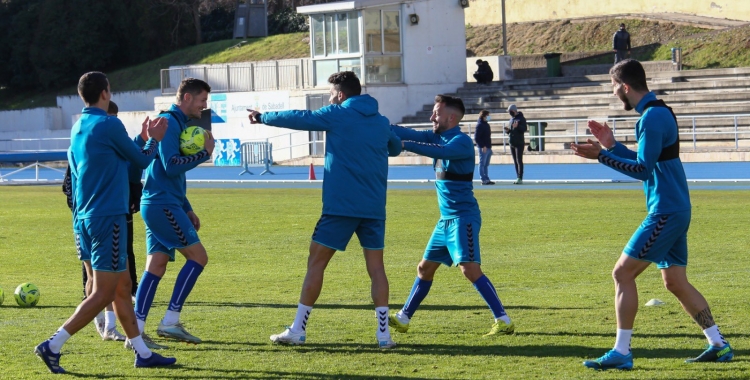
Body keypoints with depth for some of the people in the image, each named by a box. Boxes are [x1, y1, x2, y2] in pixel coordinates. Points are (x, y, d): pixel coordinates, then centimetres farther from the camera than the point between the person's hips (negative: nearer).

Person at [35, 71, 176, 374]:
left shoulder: (78, 128, 12)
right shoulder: (109, 125, -13)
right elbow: (142, 161, 0)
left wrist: (144, 139, 28)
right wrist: (154, 140, 18)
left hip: (84, 219, 9)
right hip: (107, 218, -9)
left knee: (122, 287, 14)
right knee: (102, 294, -5)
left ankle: (142, 353, 19)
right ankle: (52, 346, -10)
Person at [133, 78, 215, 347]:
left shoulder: (178, 123, 20)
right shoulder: (169, 123, -11)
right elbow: (171, 166, -20)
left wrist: (187, 209, 24)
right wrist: (205, 153, -11)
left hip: (159, 205, 10)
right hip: (163, 204, -10)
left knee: (156, 266, 6)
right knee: (198, 256, -8)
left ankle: (136, 330, 2)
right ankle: (170, 322, -8)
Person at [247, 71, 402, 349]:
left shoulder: (338, 115, -3)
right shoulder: (381, 122, 11)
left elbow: (297, 119, 1)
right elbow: (396, 147, 30)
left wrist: (263, 117, 16)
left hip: (341, 205, -4)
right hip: (374, 208, 4)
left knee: (316, 262, 3)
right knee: (376, 266, 6)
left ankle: (298, 330, 4)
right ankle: (383, 333, -2)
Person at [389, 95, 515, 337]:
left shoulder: (461, 142, -14)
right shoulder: (437, 137, 11)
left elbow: (441, 151, -33)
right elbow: (410, 134, 2)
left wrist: (404, 145, -38)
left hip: (462, 217, -9)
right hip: (446, 218, 9)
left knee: (470, 269, -19)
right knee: (425, 268, 17)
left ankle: (503, 321, -19)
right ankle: (403, 319, 29)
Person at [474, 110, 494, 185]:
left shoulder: (486, 125, 16)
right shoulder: (479, 125, -12)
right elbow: (476, 138, -17)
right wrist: (482, 146, -21)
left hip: (488, 147, 9)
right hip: (483, 148, -9)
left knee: (486, 164, 13)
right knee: (482, 164, -4)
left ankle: (486, 179, 18)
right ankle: (483, 179, -2)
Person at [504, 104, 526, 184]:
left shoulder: (521, 118, -6)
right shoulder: (511, 119, 17)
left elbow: (524, 129, -15)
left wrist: (517, 126, -30)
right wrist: (507, 130, 1)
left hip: (519, 143, -8)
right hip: (512, 143, 8)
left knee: (519, 161, -10)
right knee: (515, 162, 8)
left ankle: (520, 178, -13)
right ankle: (518, 178, 11)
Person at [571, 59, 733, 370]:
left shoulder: (652, 117, -16)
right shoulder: (659, 112, 16)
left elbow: (643, 169, -20)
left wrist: (602, 156, -21)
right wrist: (612, 146, 19)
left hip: (665, 213, -10)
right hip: (675, 212, 10)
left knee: (623, 273, -9)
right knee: (675, 282, 14)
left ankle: (621, 353, -9)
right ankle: (718, 345, 16)